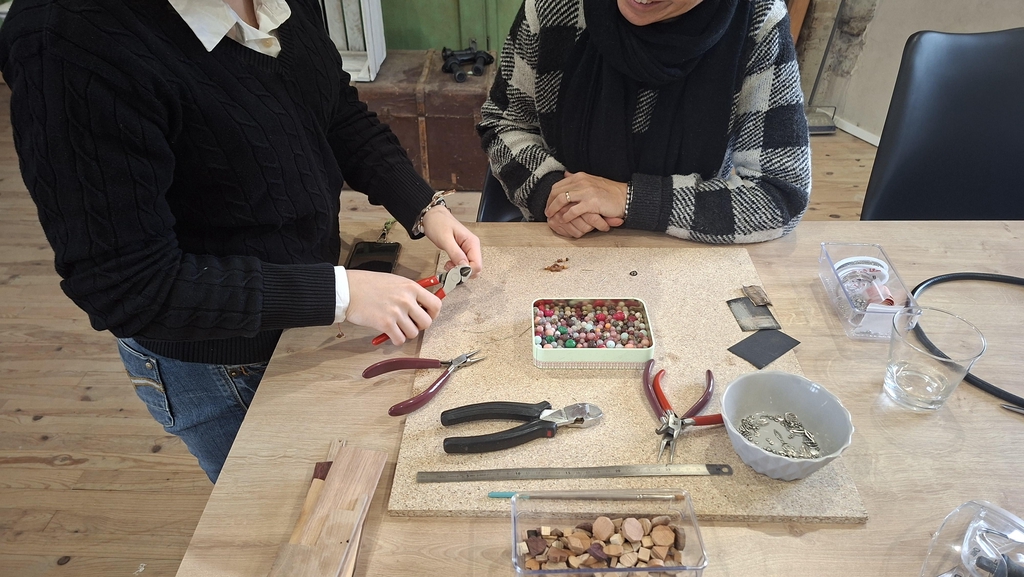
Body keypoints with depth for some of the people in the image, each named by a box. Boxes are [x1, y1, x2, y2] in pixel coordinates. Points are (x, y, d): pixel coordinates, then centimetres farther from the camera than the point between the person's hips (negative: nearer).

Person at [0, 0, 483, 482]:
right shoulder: (69, 40, -30)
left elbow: (342, 115, 5)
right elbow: (125, 285, -28)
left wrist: (423, 207, -8)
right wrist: (339, 292, -31)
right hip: (216, 362, -6)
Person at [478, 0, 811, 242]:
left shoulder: (759, 27, -16)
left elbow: (783, 195, -16)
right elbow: (502, 121, 2)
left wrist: (629, 198, -22)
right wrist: (547, 187, -18)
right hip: (559, 251, 1)